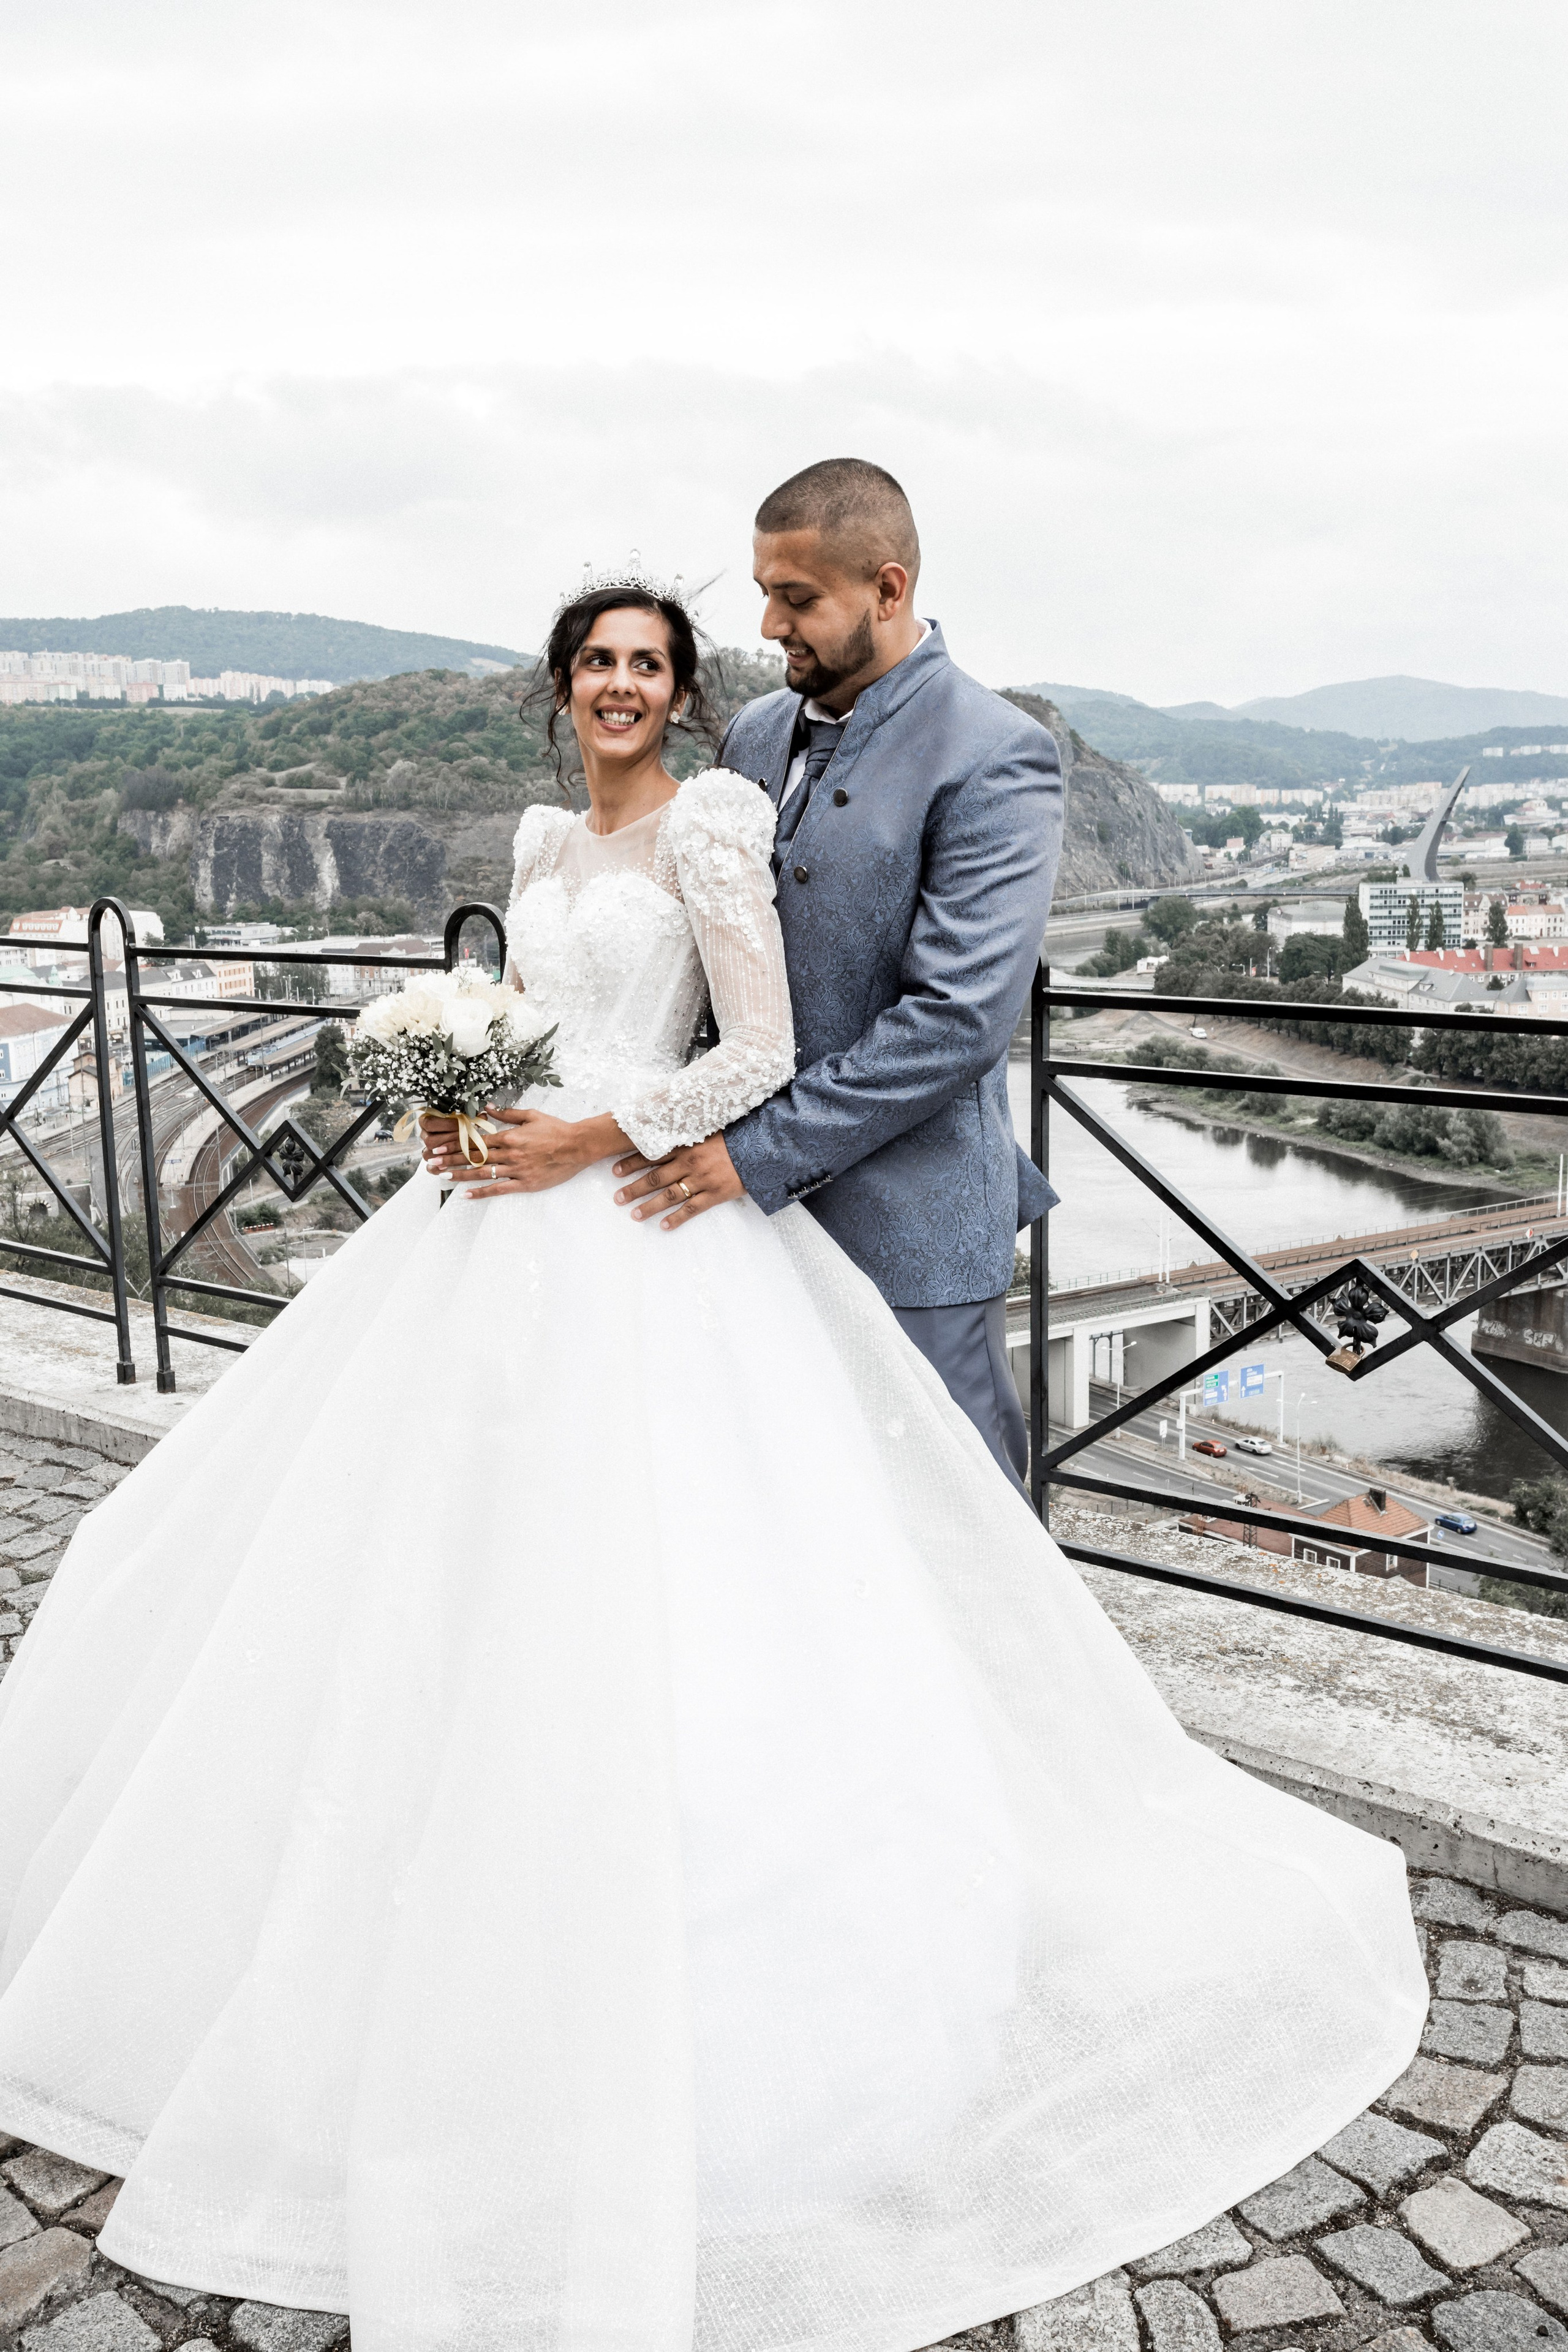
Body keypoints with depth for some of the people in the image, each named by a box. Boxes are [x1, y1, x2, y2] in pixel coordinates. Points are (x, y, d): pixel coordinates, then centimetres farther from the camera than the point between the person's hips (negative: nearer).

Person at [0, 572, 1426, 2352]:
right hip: (505, 1229, 8)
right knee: (440, 1560, 13)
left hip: (648, 1236, -8)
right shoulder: (546, 840, 16)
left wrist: (598, 1135, -17)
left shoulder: (709, 826, -7)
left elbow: (764, 1056, -13)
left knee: (634, 1600, -8)